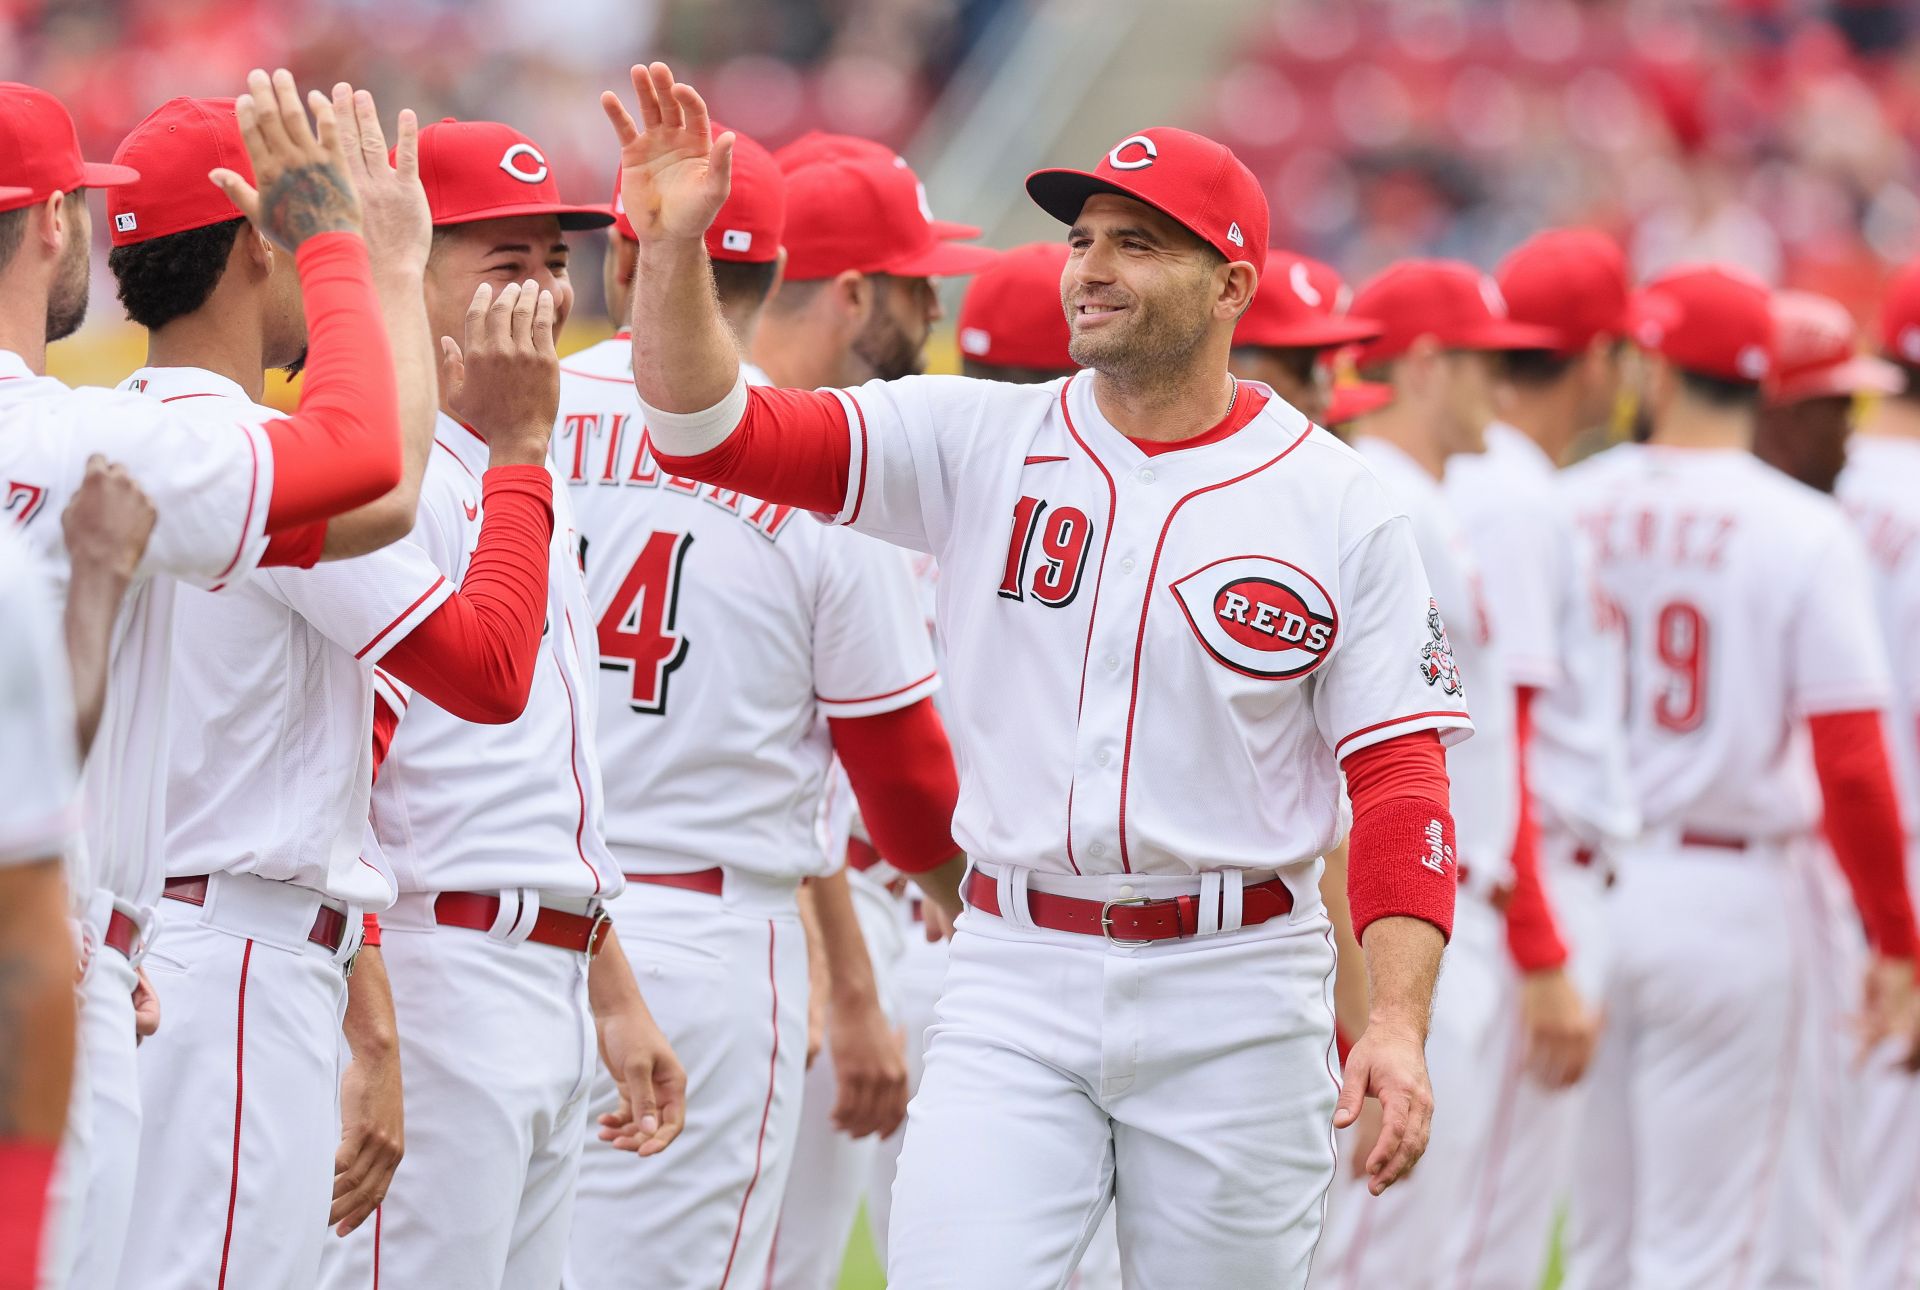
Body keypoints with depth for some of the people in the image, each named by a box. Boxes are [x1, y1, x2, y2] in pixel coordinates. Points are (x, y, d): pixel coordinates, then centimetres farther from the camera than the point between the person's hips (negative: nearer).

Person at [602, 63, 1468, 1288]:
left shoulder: (1339, 508, -1)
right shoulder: (980, 443, 3)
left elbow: (1399, 775, -4)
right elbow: (715, 427, -3)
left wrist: (1400, 1021, -15)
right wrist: (674, 246, -21)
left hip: (1233, 995, -1)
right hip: (1017, 975, 1)